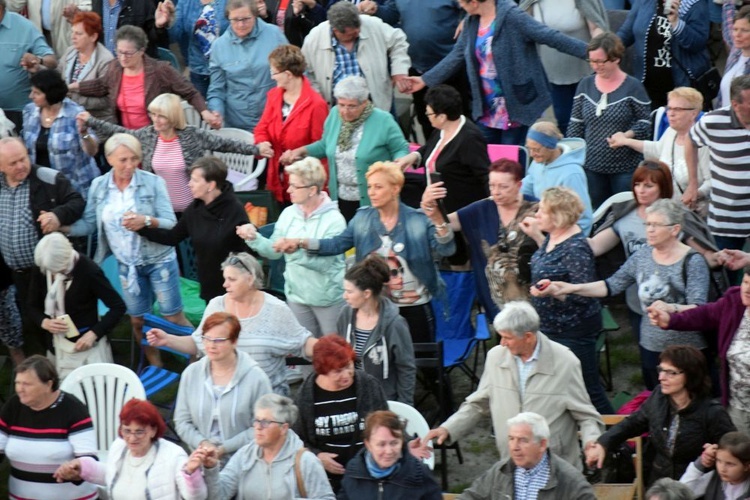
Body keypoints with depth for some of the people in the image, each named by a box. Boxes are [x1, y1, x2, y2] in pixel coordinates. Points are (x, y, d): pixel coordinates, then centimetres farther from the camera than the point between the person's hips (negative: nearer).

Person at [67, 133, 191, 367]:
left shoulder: (153, 182, -13)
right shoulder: (99, 186, -2)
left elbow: (171, 223, -16)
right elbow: (89, 223, 1)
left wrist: (147, 221, -35)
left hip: (159, 260, -4)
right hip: (127, 265, 4)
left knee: (174, 318, 0)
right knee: (137, 321, 13)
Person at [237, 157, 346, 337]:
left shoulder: (333, 220, -17)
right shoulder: (289, 214, -1)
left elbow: (324, 262, -25)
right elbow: (274, 250, 3)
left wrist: (295, 250, -38)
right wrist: (254, 238, -14)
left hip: (329, 297, -5)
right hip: (297, 295, 5)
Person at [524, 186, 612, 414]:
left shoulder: (575, 248, -24)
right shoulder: (553, 237, 4)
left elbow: (583, 294, -24)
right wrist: (535, 235, 17)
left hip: (573, 331, -10)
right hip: (551, 326, 10)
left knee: (588, 389, -2)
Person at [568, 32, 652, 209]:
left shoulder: (632, 87, -6)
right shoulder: (586, 85, 8)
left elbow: (645, 123, -5)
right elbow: (575, 124, 12)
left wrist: (627, 135, -22)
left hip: (625, 168, -4)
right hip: (592, 166, 4)